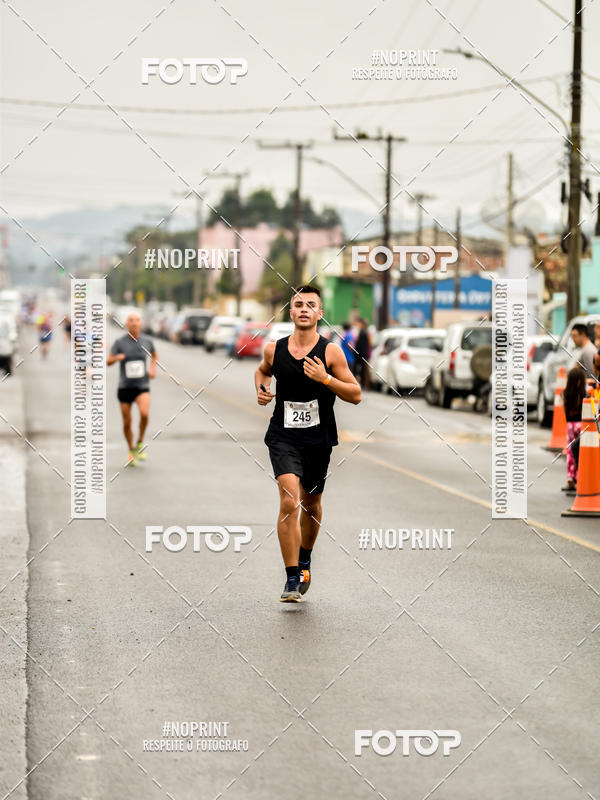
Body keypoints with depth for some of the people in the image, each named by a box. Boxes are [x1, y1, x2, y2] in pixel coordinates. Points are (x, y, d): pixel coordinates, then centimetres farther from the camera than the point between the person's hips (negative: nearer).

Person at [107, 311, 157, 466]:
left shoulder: (147, 341, 2)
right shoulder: (120, 342, -5)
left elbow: (154, 355, 23)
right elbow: (108, 362, -5)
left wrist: (153, 369, 6)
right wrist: (116, 358, -27)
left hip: (142, 386, 0)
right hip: (125, 387, 0)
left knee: (144, 413, -25)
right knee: (127, 422, 5)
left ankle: (140, 443, -3)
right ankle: (131, 451, 28)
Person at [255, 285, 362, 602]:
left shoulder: (331, 352, -7)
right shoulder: (274, 349, 0)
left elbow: (356, 395, -6)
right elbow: (263, 370, 24)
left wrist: (325, 378, -20)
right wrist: (261, 389, 2)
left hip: (319, 439, 1)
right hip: (283, 436, -1)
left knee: (311, 504, 17)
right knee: (289, 501, -17)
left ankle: (304, 558, 45)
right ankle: (292, 578, -13)